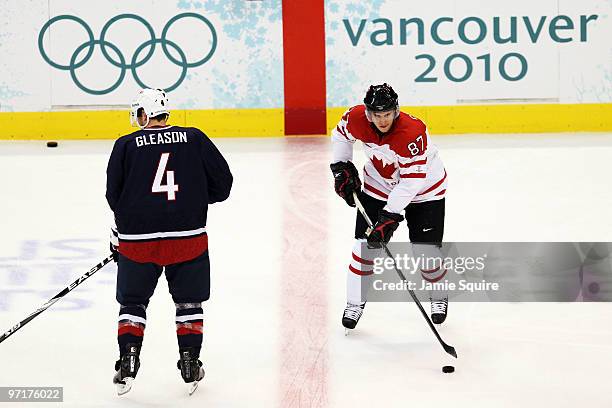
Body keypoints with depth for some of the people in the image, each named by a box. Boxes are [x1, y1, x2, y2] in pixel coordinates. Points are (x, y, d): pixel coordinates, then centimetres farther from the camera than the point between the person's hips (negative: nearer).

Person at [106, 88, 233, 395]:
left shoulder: (126, 145, -1)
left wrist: (121, 230, 18)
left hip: (137, 238, -1)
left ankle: (128, 361, 5)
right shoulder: (194, 139, 2)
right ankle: (189, 364, 14)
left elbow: (113, 194, 2)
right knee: (188, 301, 15)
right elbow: (222, 182, 4)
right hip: (188, 235, 1)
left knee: (132, 302, 14)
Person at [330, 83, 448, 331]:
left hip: (423, 189, -4)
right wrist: (342, 169, -3)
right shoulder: (356, 118, -22)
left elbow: (411, 181, -33)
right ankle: (355, 303, 13)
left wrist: (389, 216, -34)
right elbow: (341, 135, 4)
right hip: (379, 185, 4)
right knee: (365, 244, -3)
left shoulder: (413, 132, -36)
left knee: (426, 250, -4)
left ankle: (439, 297, 24)